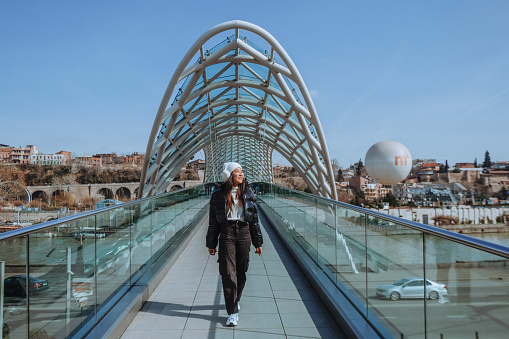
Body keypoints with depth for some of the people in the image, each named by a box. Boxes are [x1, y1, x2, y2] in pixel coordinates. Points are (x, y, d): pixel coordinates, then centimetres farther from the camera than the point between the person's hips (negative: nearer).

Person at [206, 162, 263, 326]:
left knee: (241, 271, 10)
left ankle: (235, 299, 35)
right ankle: (232, 312, -2)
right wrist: (211, 244, 5)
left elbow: (254, 218, 10)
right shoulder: (218, 194, 3)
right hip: (226, 233, -2)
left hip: (244, 233, 2)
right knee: (228, 272, -7)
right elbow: (213, 221, 6)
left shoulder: (248, 193, 8)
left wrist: (258, 242, 8)